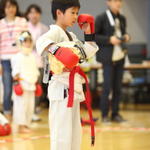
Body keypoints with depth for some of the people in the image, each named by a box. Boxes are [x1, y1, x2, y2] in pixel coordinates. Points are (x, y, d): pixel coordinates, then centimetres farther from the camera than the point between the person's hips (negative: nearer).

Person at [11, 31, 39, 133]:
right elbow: (16, 72, -9)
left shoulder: (33, 57, 14)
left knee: (30, 106, 9)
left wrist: (35, 82, 17)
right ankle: (21, 126, -3)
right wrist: (17, 81, -14)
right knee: (21, 105, -8)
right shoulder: (18, 57, -7)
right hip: (22, 84, -7)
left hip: (31, 85, 7)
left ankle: (26, 124, 19)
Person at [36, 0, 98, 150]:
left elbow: (88, 52, 26)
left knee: (75, 131, 16)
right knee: (62, 132, -10)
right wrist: (57, 51, -47)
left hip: (73, 87, 10)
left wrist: (88, 33, 17)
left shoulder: (71, 36, 18)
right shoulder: (55, 31, -10)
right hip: (61, 87, -10)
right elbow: (41, 41, -32)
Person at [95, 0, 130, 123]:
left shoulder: (122, 19, 11)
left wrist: (126, 37, 1)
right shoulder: (102, 18, -6)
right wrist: (109, 40, -16)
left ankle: (115, 114, 14)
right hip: (108, 57, -5)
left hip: (120, 56, 5)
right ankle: (105, 115, 5)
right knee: (107, 86, -6)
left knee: (118, 86, 6)